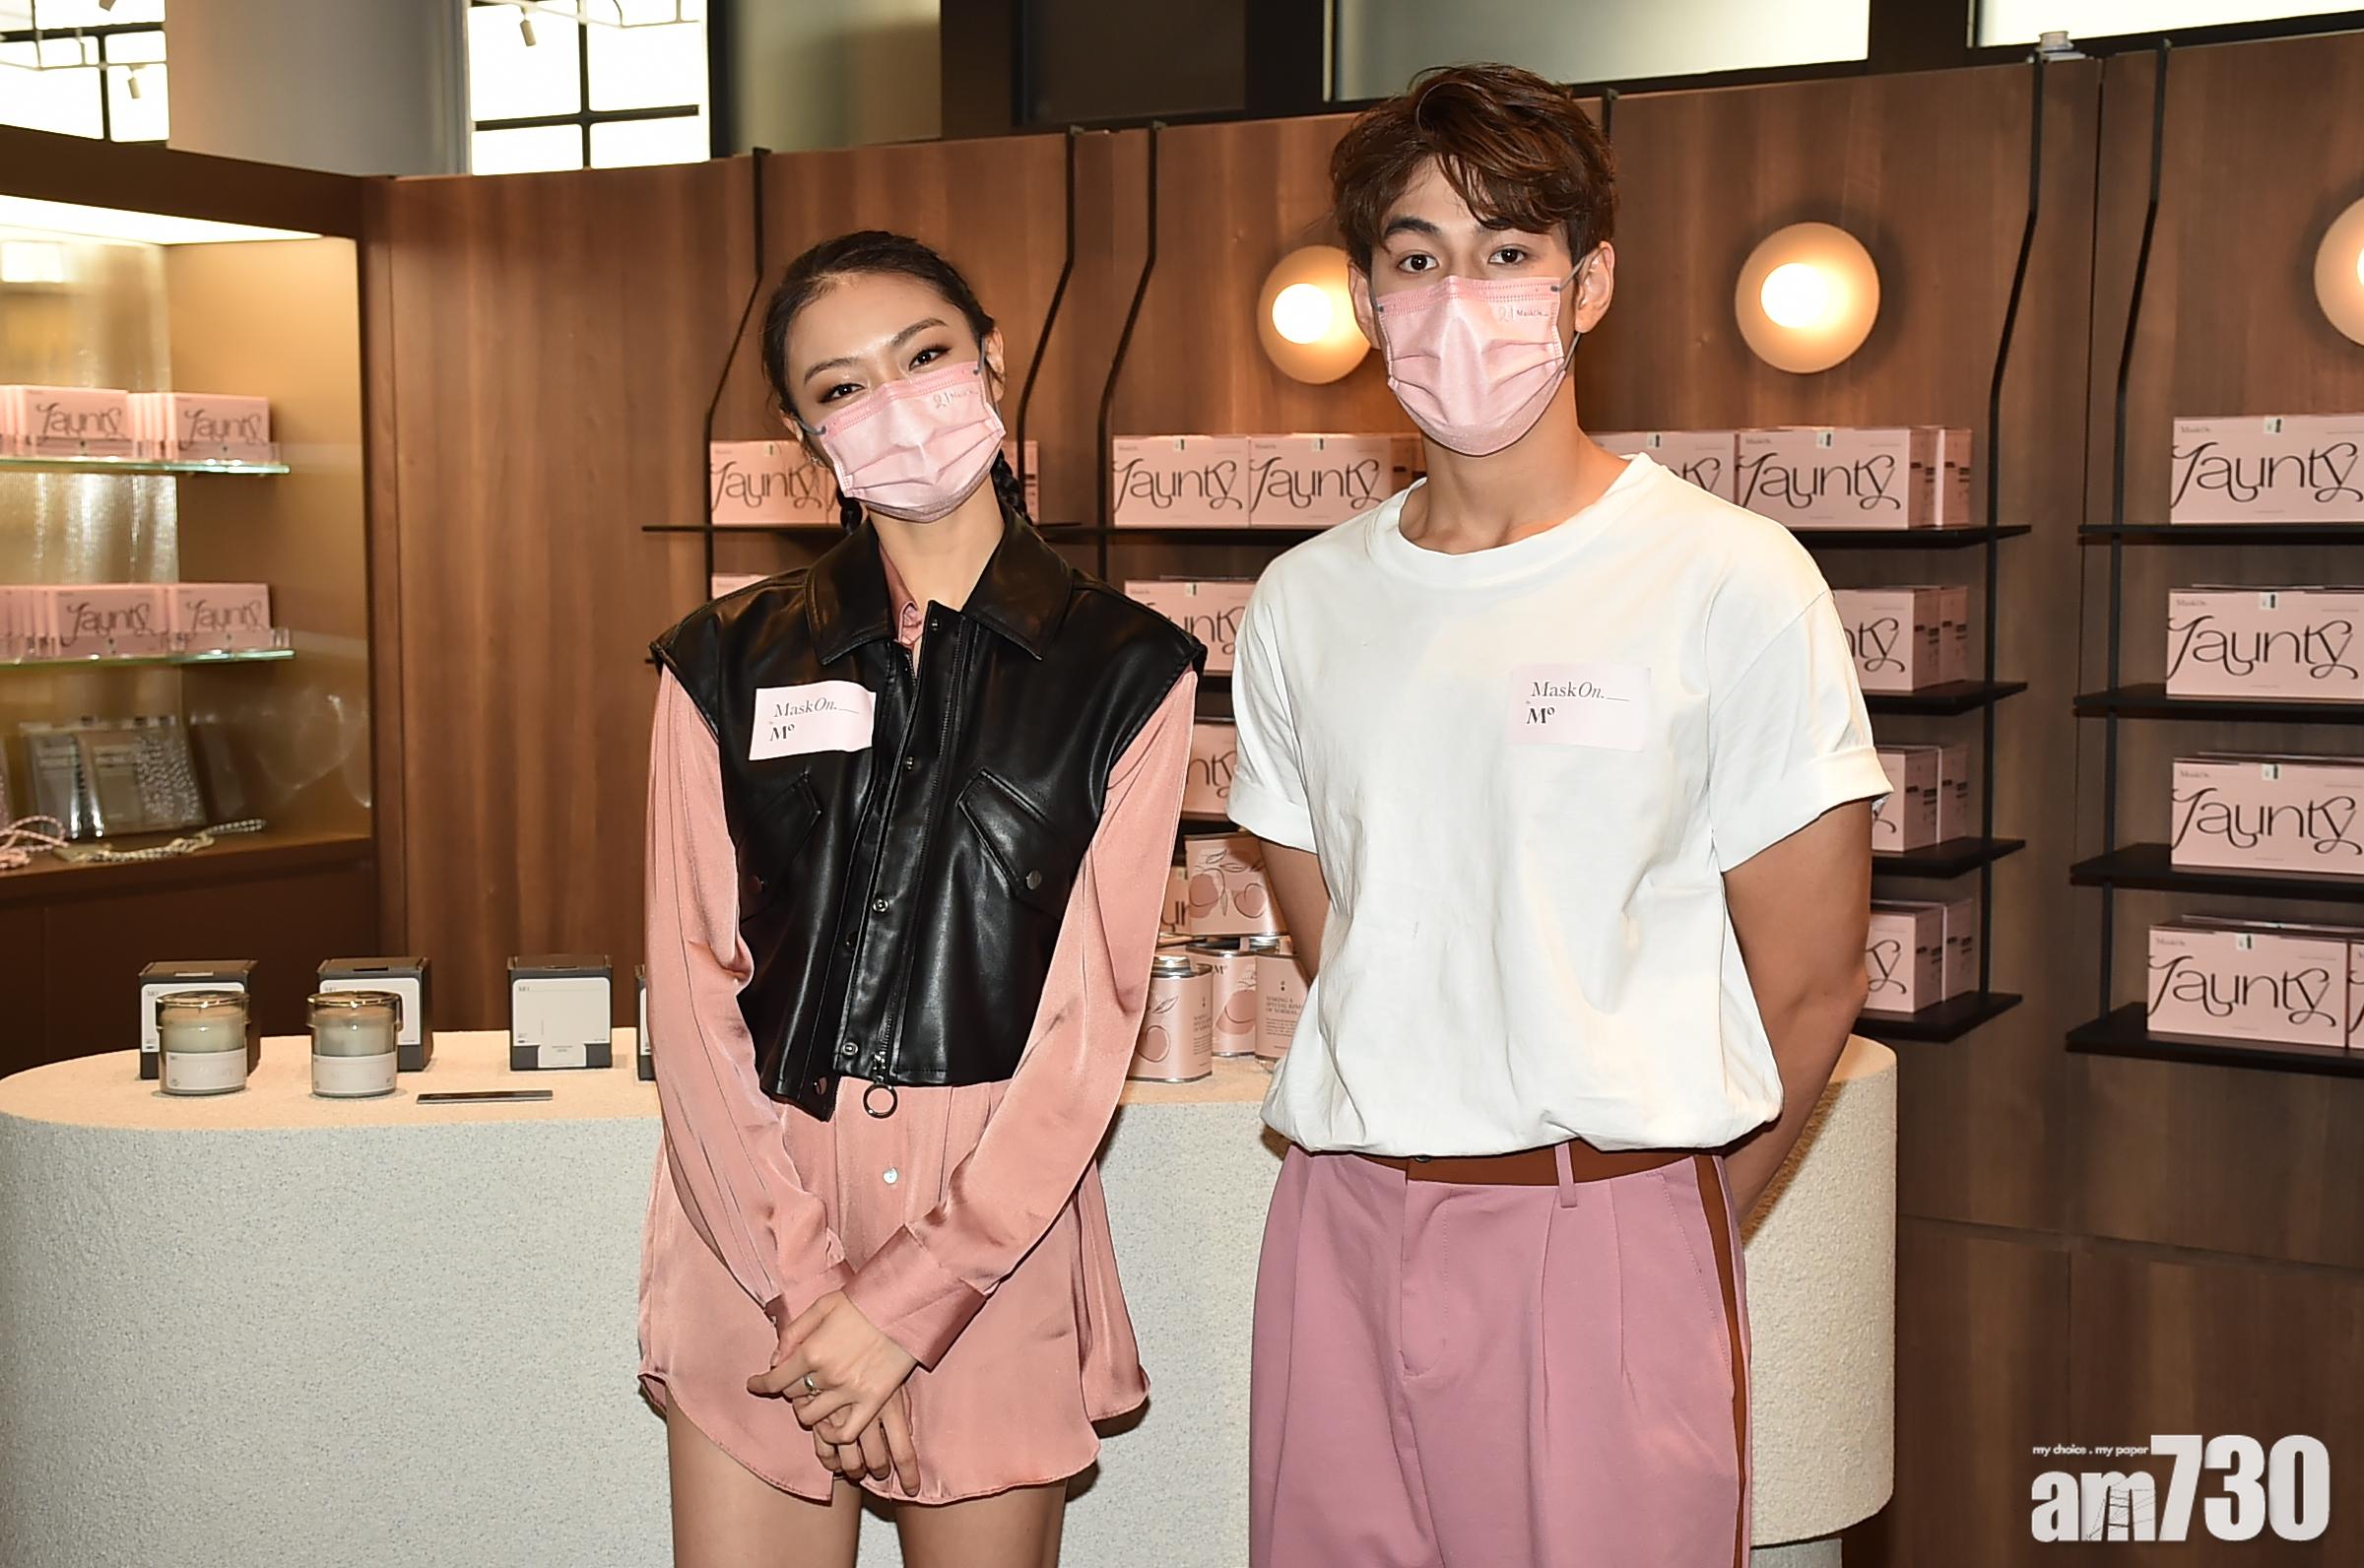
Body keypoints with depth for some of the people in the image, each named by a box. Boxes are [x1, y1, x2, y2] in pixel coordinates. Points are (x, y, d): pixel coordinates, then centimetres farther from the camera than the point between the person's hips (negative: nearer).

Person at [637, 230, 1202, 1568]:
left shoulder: (1125, 672, 0)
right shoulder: (728, 667, 4)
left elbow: (1092, 1015, -5)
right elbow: (696, 995, -1)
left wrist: (909, 1301, -11)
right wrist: (807, 1286, -11)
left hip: (1002, 1228, -1)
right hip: (757, 1231, 1)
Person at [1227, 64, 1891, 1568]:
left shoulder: (1731, 581, -6)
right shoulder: (1303, 605, 8)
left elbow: (1808, 986, -3)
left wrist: (1652, 1232, 3)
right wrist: (1394, 1192, 7)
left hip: (1608, 1239, -4)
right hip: (1342, 1230, 4)